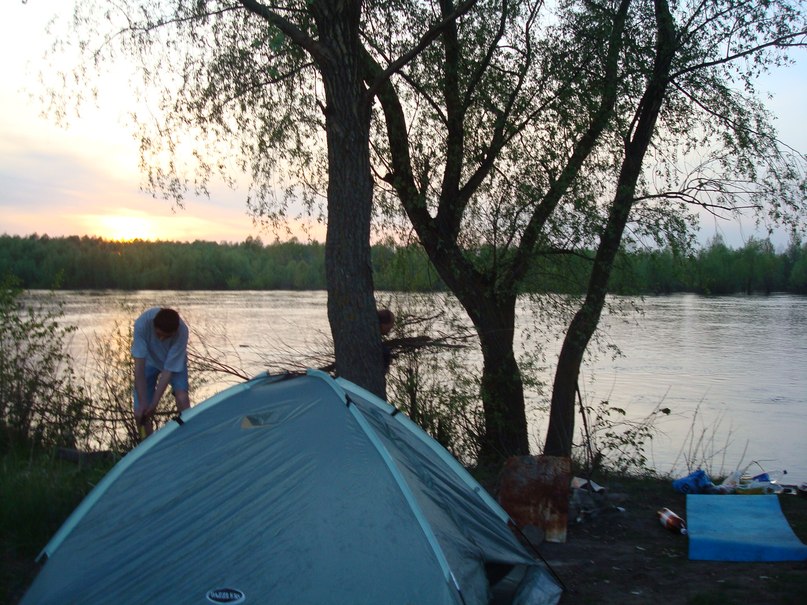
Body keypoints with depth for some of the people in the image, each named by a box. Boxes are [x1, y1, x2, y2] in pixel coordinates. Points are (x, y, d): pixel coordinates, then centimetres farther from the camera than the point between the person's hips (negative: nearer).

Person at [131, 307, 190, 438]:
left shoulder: (181, 332, -37)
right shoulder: (142, 323, -37)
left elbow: (169, 370, -30)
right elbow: (139, 367, -34)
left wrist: (154, 403, -32)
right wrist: (142, 402, -36)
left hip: (175, 362, -1)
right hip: (149, 361, 1)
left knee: (182, 398, -26)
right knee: (140, 413, -8)